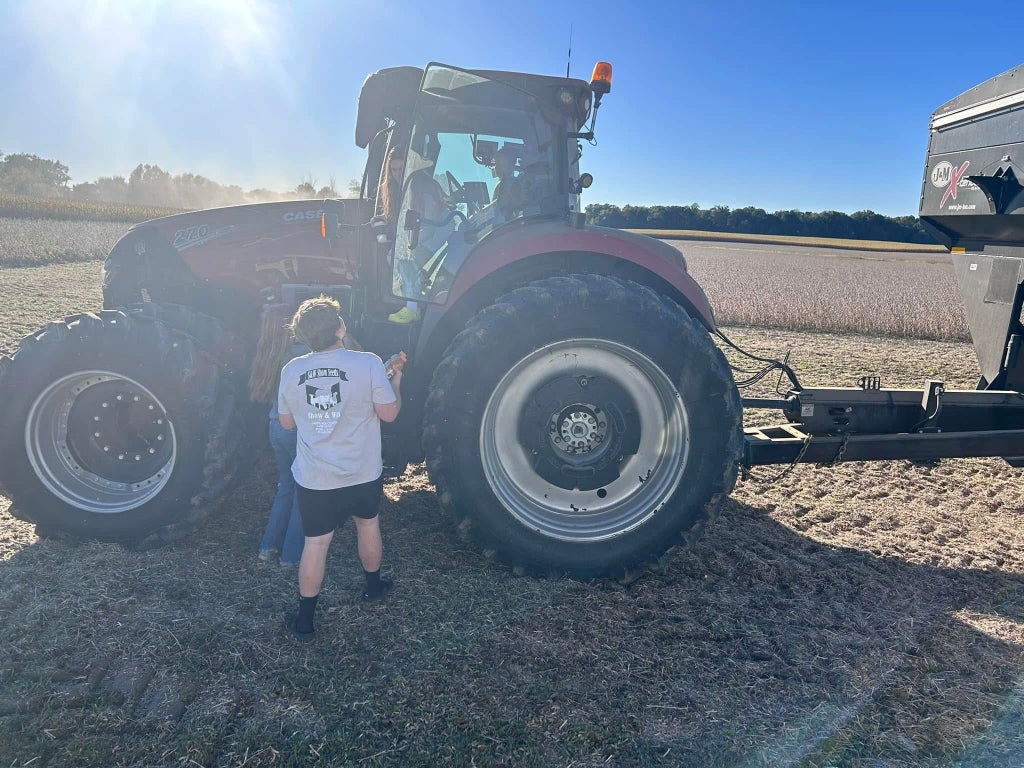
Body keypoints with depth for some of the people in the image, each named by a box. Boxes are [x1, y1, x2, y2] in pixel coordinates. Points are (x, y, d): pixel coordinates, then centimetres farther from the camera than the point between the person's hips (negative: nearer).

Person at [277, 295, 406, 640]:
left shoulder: (291, 371, -6)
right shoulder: (368, 364, -17)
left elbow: (287, 422, 5)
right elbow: (389, 413, -10)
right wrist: (395, 380, 6)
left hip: (314, 479, 1)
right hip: (363, 474, -1)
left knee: (315, 543, 11)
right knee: (368, 523, 24)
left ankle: (305, 619, 20)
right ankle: (373, 586, 44)